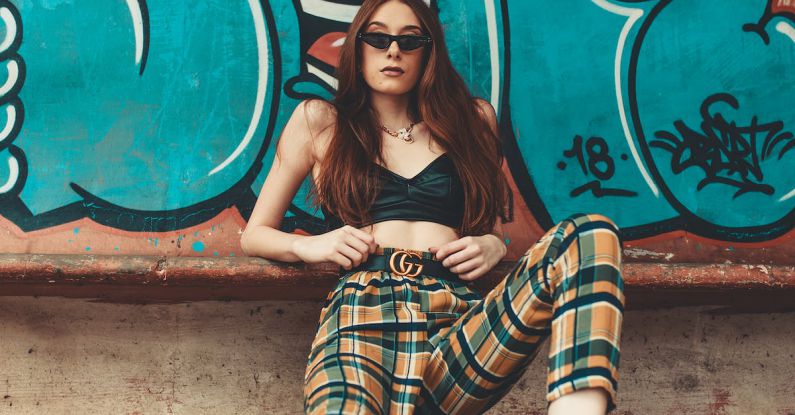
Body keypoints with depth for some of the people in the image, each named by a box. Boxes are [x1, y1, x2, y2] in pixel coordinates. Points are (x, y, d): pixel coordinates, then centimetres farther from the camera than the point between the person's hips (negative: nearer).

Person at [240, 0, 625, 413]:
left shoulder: (471, 120, 27)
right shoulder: (319, 120, 22)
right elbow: (254, 234, 25)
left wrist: (492, 246, 8)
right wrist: (310, 245, 2)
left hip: (459, 316, 4)